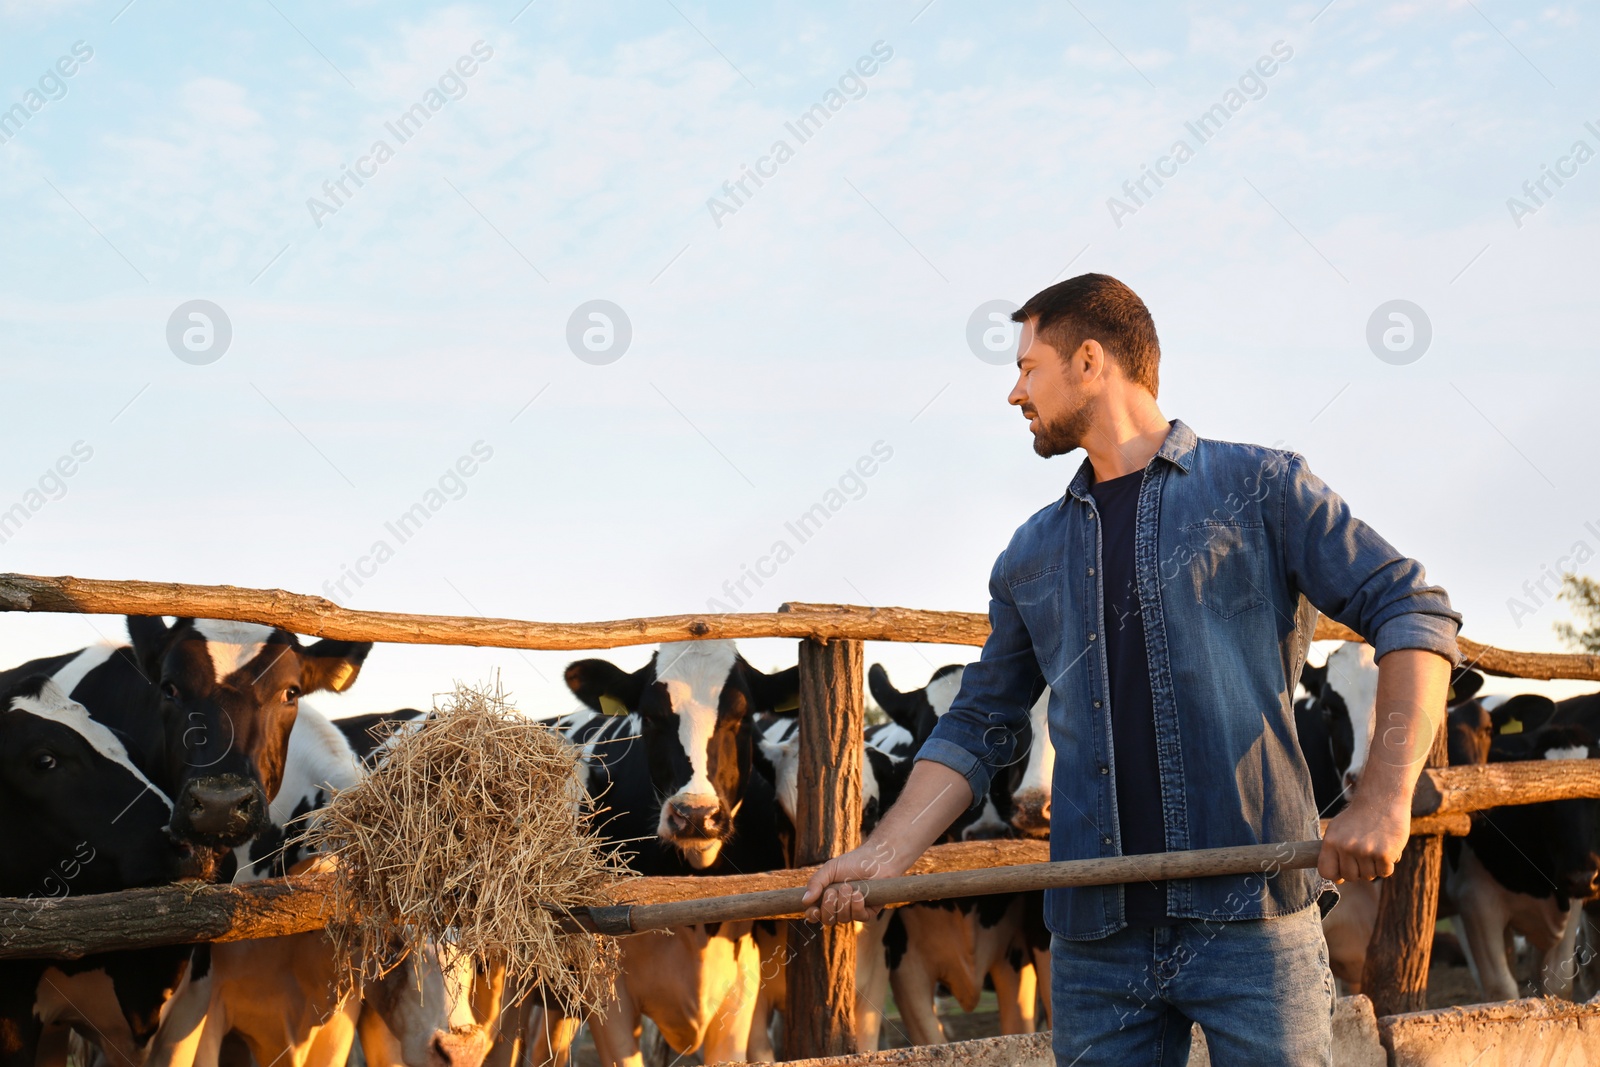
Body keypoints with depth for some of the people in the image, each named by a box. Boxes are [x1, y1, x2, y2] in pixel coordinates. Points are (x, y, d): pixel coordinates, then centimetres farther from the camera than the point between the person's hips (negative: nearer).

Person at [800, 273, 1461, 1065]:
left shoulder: (1259, 487, 3)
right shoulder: (1032, 555, 18)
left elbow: (1415, 613, -2)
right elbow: (979, 727, 19)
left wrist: (1383, 801, -15)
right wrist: (886, 855, 3)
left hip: (1247, 917, -4)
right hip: (1093, 934, 4)